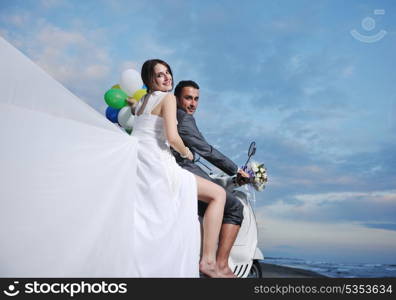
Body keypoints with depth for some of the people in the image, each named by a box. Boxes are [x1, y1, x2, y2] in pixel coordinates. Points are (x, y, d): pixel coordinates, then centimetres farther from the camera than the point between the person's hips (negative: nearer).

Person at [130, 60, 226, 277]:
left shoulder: (141, 102, 24)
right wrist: (186, 152, 5)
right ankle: (208, 261, -9)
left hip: (134, 166, 9)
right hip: (156, 164, -9)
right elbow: (172, 137, -12)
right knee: (218, 194, -2)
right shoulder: (167, 98, -1)